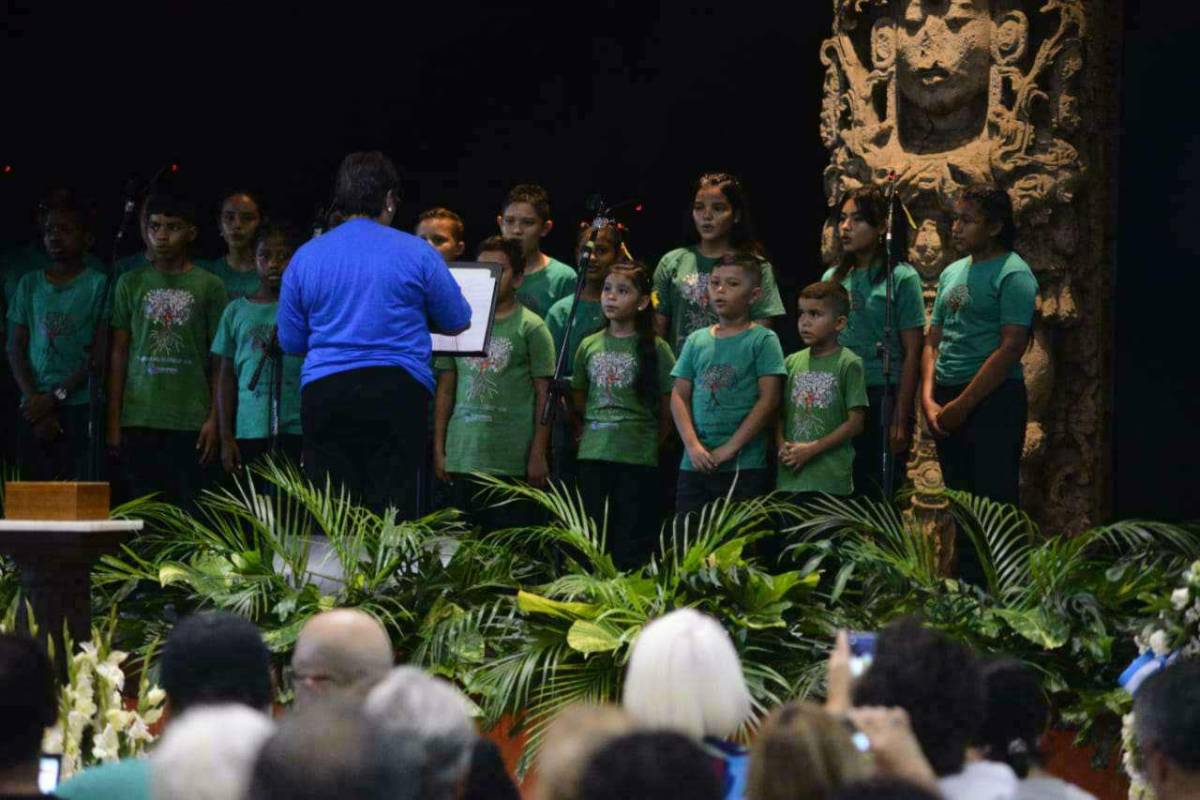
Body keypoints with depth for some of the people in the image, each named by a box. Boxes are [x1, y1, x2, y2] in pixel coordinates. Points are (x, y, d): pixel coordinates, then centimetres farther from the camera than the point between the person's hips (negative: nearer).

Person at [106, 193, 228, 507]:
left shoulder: (209, 286, 5)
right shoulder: (131, 283, 9)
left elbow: (219, 360, 6)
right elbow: (119, 354, 10)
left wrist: (214, 419, -2)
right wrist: (113, 421, 5)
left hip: (190, 421, -1)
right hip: (138, 419, 1)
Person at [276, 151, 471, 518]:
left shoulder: (305, 257, 8)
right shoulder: (415, 253, 1)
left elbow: (290, 341, 14)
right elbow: (458, 321, 11)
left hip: (323, 392, 2)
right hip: (397, 390, -2)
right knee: (393, 511, -2)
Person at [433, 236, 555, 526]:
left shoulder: (531, 328, 1)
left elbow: (544, 395, -1)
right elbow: (446, 390, 15)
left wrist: (538, 455, -7)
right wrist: (439, 449, 10)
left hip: (511, 461, -4)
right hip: (462, 457, 4)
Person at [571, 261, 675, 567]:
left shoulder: (655, 349, -2)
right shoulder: (589, 346, 10)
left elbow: (668, 409, 1)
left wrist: (651, 444, 2)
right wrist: (585, 436, 11)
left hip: (637, 459, -4)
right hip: (592, 456, 4)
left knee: (633, 545, -1)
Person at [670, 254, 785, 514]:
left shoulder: (763, 340, -1)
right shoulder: (697, 340, 12)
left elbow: (768, 400, -7)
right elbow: (679, 395, 9)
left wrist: (729, 449, -11)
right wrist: (692, 445, -6)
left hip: (744, 466, -4)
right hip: (694, 465, 4)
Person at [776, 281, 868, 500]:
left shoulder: (848, 364, -4)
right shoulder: (792, 363, 11)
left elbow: (855, 423, -7)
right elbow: (780, 414, 13)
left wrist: (812, 449, -11)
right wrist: (782, 446, -6)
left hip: (831, 478, -5)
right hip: (790, 476, 5)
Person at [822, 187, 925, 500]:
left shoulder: (901, 278, -3)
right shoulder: (832, 278, 12)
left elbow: (912, 354, -6)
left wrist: (901, 420, -11)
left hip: (883, 398, -5)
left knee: (879, 495, -2)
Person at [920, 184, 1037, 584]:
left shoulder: (1013, 274, -9)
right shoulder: (952, 273, 16)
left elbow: (1011, 348, -16)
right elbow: (933, 340, 17)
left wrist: (961, 405, -15)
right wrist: (929, 399, 1)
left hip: (993, 400, -8)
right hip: (948, 404, 8)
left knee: (995, 502, -8)